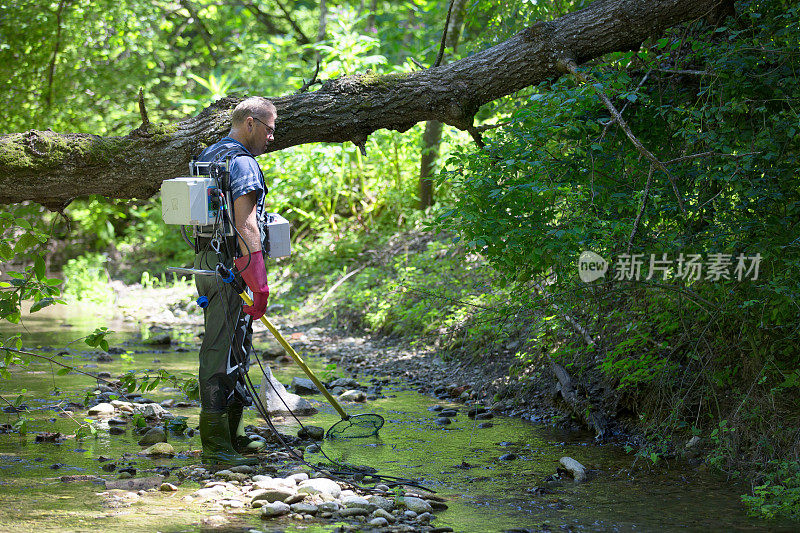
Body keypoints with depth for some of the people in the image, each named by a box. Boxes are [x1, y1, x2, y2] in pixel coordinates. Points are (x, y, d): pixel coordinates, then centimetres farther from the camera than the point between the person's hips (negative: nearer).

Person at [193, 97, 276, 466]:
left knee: (233, 349, 16)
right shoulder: (242, 163, -13)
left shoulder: (208, 157, 18)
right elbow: (245, 226, -20)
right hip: (232, 268, -10)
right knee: (224, 352, -9)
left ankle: (233, 436, 22)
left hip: (206, 263, 10)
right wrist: (259, 284, -21)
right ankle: (216, 446, -8)